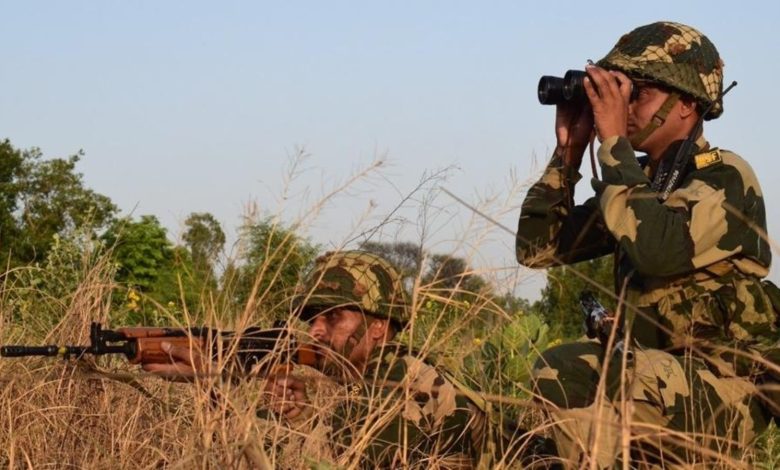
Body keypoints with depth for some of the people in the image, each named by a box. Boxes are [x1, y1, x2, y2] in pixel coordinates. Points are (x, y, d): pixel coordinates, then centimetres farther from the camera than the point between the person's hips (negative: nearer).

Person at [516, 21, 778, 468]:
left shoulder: (725, 177, -12)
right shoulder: (638, 181, 11)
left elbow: (658, 250, -32)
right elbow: (537, 247, 11)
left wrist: (613, 141, -24)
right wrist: (568, 150, 2)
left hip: (725, 390, -8)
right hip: (660, 379, 8)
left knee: (573, 376, -25)